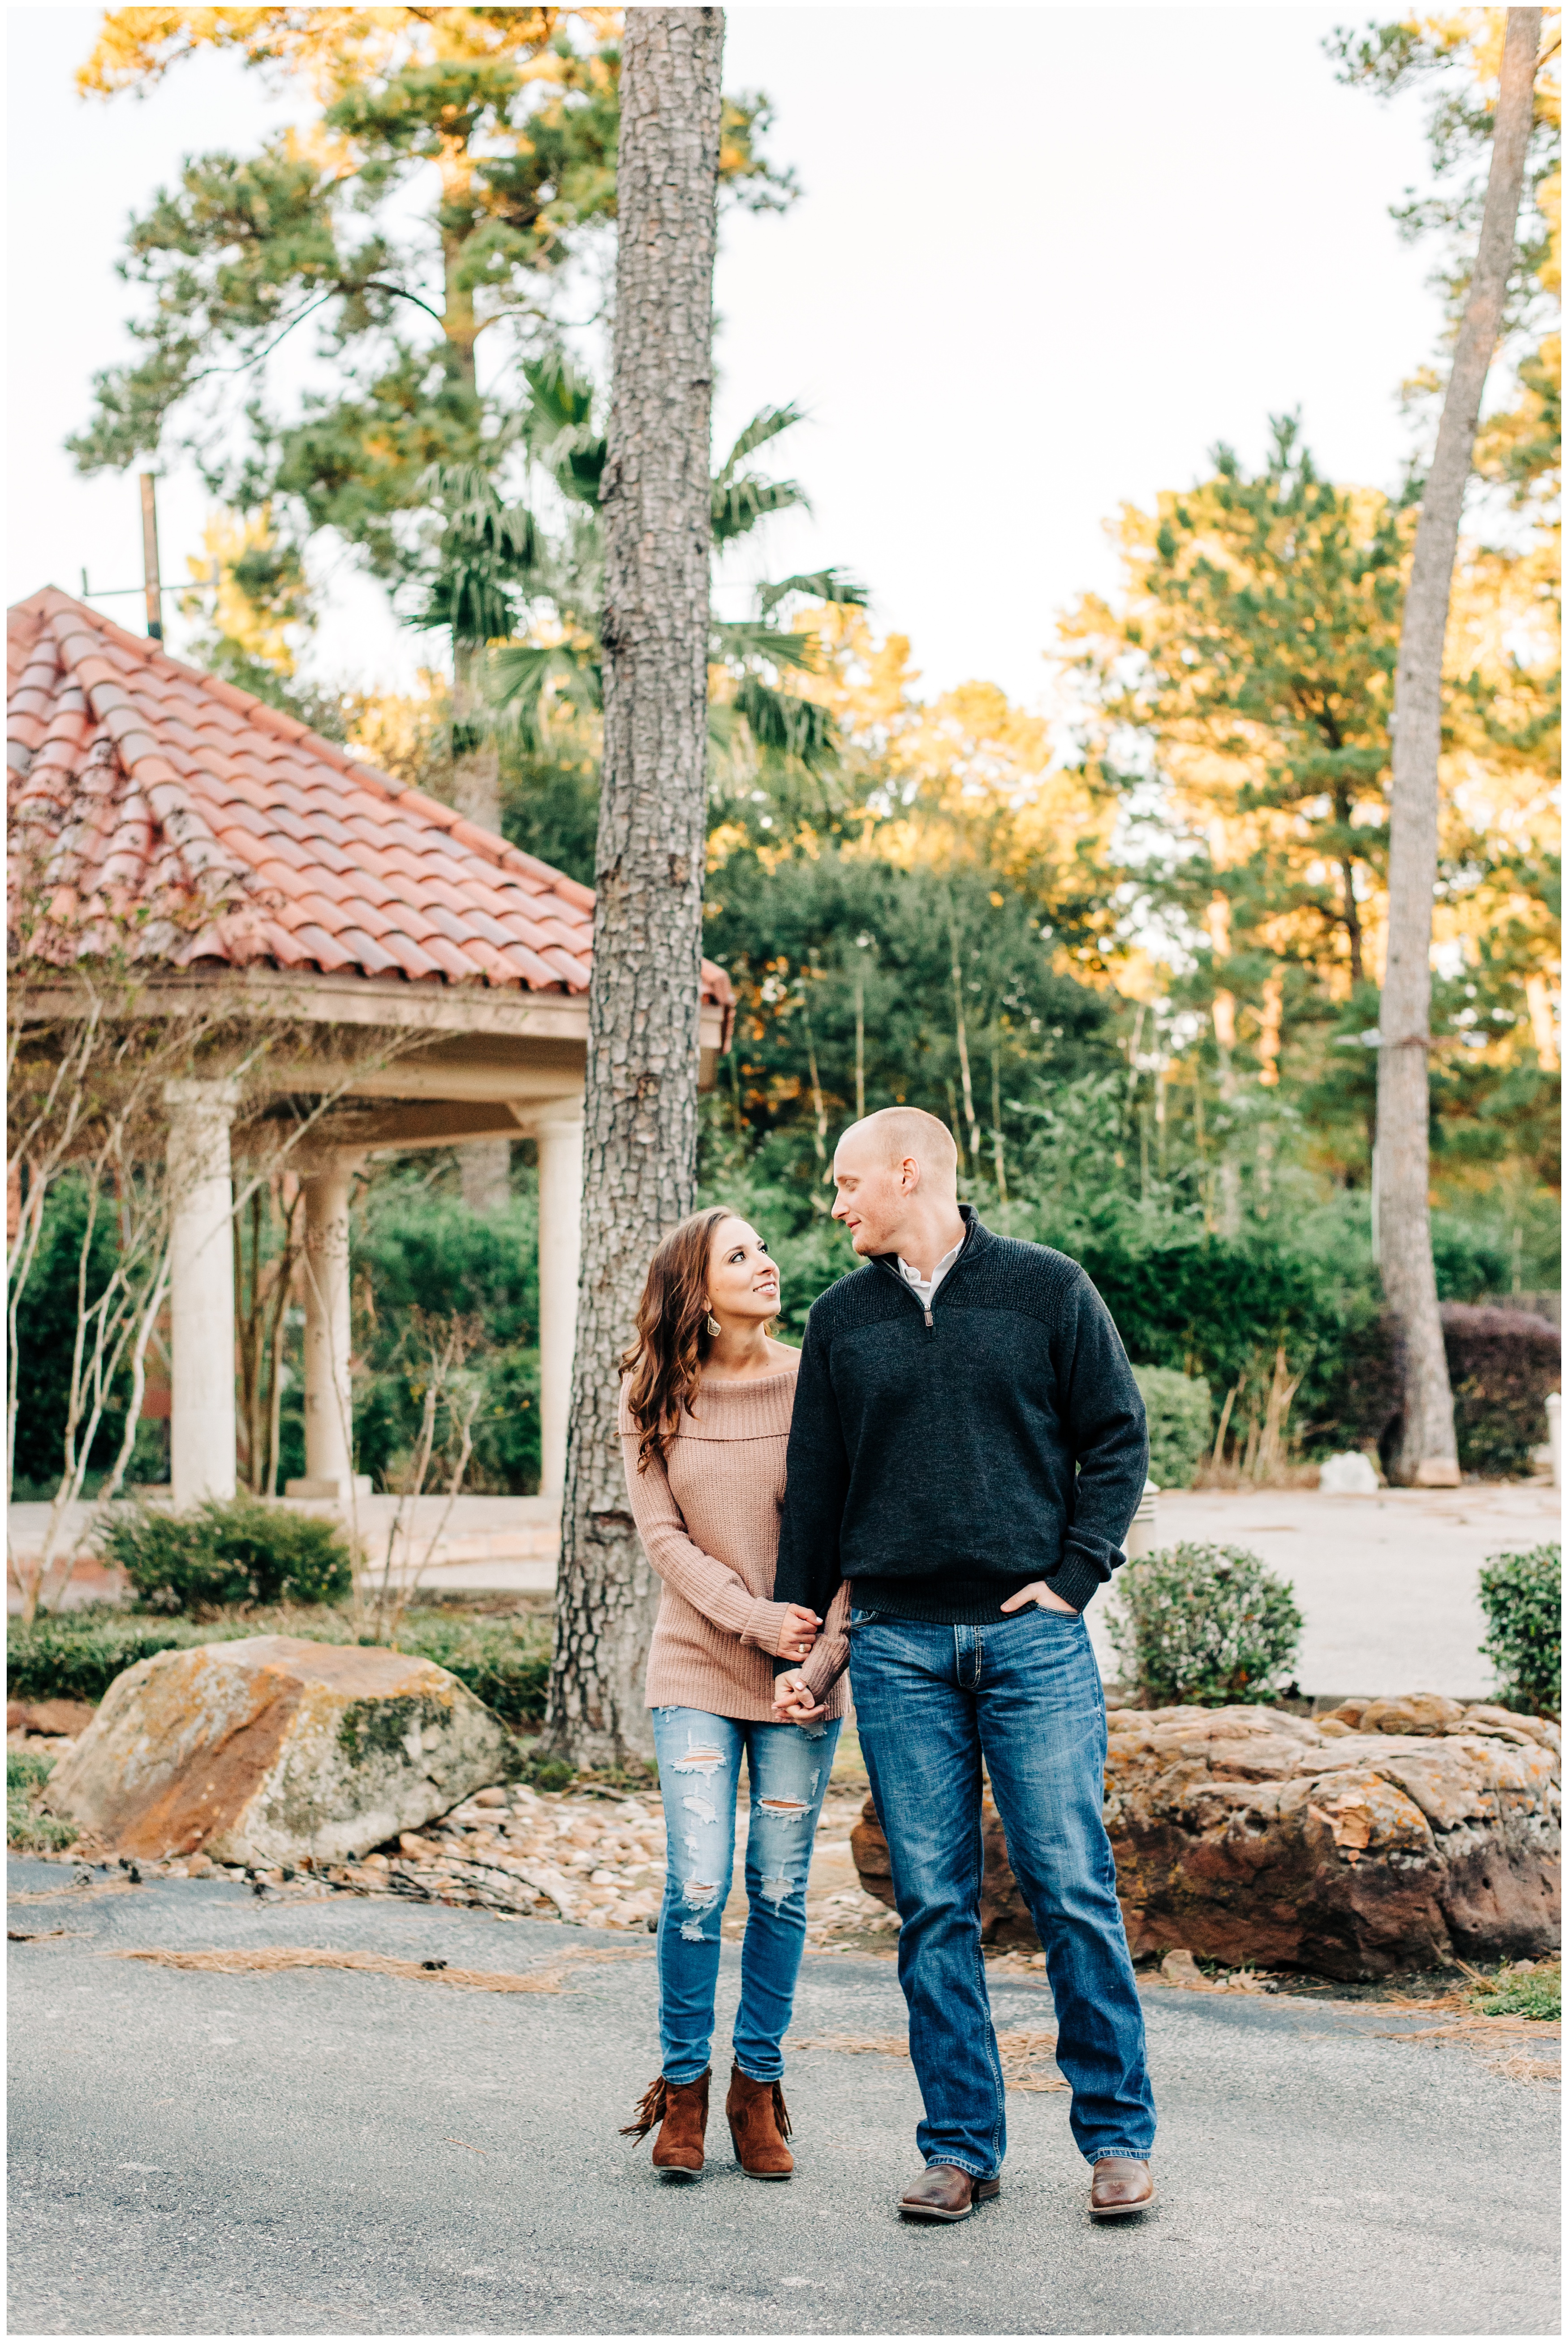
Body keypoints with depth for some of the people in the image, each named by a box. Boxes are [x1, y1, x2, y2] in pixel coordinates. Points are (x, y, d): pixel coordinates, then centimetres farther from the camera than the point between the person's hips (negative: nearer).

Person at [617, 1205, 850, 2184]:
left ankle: (759, 2087, 19)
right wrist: (754, 1619, -15)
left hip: (805, 1671, 0)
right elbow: (664, 1537, -2)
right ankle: (683, 2086, 12)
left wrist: (820, 1658, -13)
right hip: (698, 1666, 0)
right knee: (699, 1889, -6)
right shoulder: (654, 1397, 1)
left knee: (780, 1890, 4)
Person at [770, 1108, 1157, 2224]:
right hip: (898, 1648, 3)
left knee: (1073, 1890, -3)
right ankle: (962, 2146, 12)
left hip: (1032, 1638, -3)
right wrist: (794, 1643, 13)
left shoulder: (1048, 1288, 3)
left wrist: (1075, 1572, -5)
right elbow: (815, 1490, 15)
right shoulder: (842, 1319, 12)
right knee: (934, 1907, 4)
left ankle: (1119, 2134, 9)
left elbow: (1118, 1437, 5)